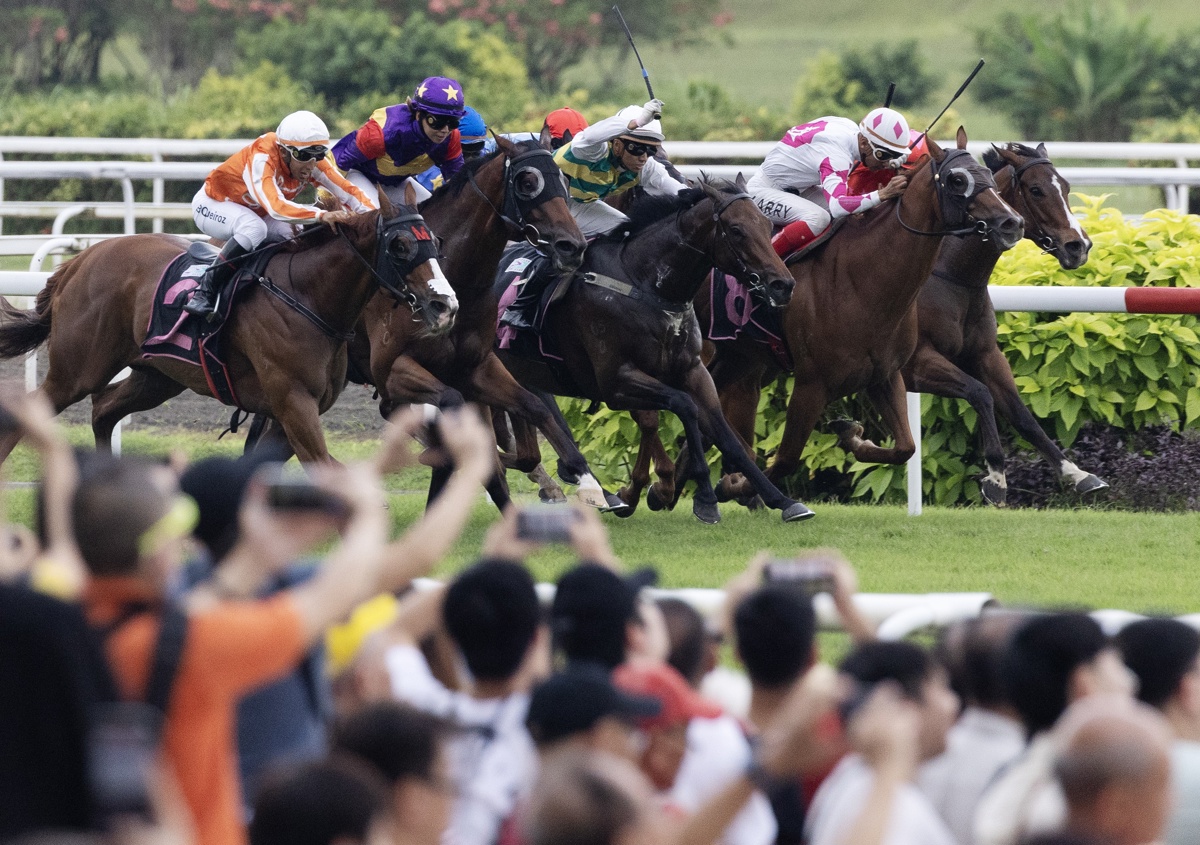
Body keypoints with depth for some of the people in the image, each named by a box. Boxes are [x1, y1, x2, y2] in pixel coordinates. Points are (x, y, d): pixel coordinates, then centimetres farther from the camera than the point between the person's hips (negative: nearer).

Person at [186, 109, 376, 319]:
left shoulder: (314, 162, -19)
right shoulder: (261, 158, -39)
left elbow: (348, 191, -19)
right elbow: (276, 206, -53)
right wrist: (322, 215, -65)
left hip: (253, 212, 7)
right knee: (254, 228, -35)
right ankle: (204, 292, -30)